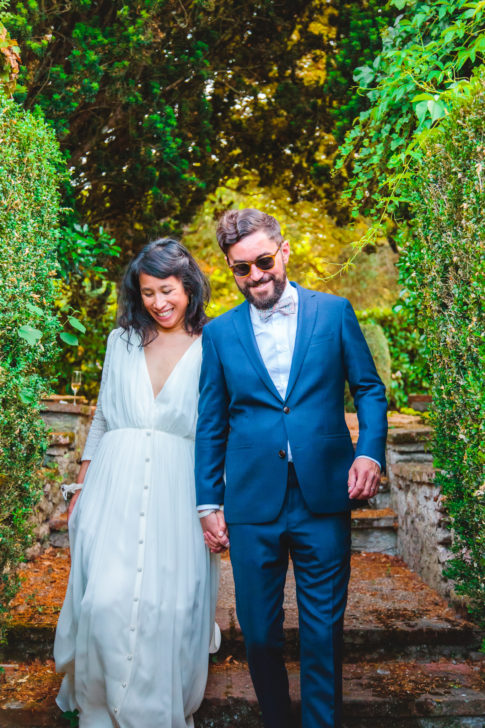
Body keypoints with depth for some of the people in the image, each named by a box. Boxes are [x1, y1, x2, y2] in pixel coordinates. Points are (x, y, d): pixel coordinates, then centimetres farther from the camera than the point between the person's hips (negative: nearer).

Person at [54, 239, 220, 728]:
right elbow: (101, 419, 14)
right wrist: (81, 491, 12)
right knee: (106, 601, -4)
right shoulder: (121, 341, 10)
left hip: (177, 493, -2)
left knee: (168, 606, 0)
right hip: (116, 489, 2)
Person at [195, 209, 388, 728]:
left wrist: (370, 451, -9)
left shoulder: (334, 312, 4)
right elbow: (210, 426, 9)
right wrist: (208, 502, 6)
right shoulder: (219, 333, 6)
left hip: (324, 497, -1)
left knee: (323, 630, 8)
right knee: (258, 632, 11)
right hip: (251, 504, 1)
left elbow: (369, 389, 8)